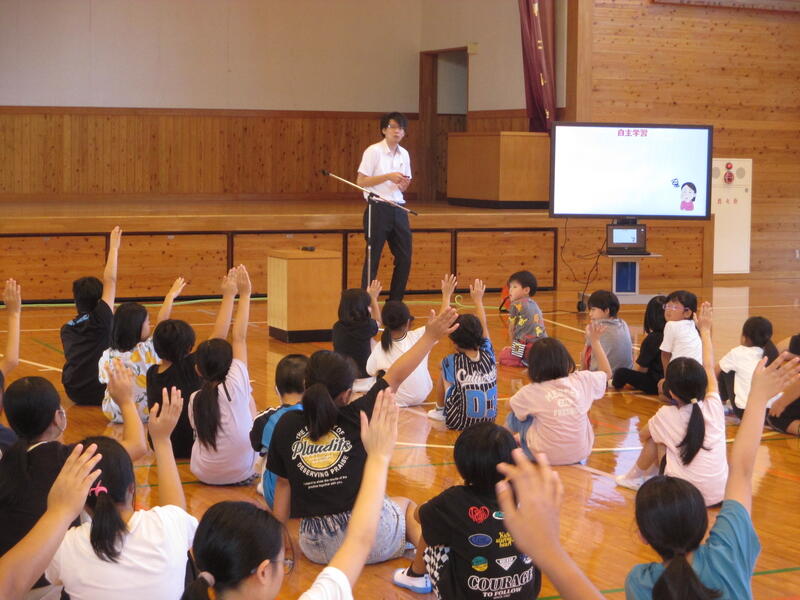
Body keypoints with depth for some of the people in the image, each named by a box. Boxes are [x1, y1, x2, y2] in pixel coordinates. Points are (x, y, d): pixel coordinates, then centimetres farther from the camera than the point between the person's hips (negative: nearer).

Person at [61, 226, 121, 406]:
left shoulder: (67, 329, 5)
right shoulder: (100, 319, -11)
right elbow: (110, 280, -10)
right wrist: (114, 247, -2)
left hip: (74, 394, 5)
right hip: (102, 393, -5)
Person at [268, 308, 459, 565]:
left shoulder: (287, 425, -1)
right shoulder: (355, 418, -7)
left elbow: (283, 483, 6)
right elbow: (395, 377, 0)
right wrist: (430, 336, 8)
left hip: (317, 548, 3)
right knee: (406, 505, 30)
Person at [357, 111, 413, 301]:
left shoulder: (404, 154, 12)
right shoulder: (373, 151, -7)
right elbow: (361, 181, -11)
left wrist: (403, 183, -5)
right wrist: (389, 176, -18)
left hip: (398, 209, 6)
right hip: (378, 209, -6)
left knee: (405, 258, 5)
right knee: (373, 259, -2)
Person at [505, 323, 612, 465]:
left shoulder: (531, 392, -11)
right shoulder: (582, 381, -5)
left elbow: (509, 405, 10)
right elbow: (606, 372, 17)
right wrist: (595, 341, 22)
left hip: (547, 457, -3)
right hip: (580, 455, 3)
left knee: (515, 416, 18)